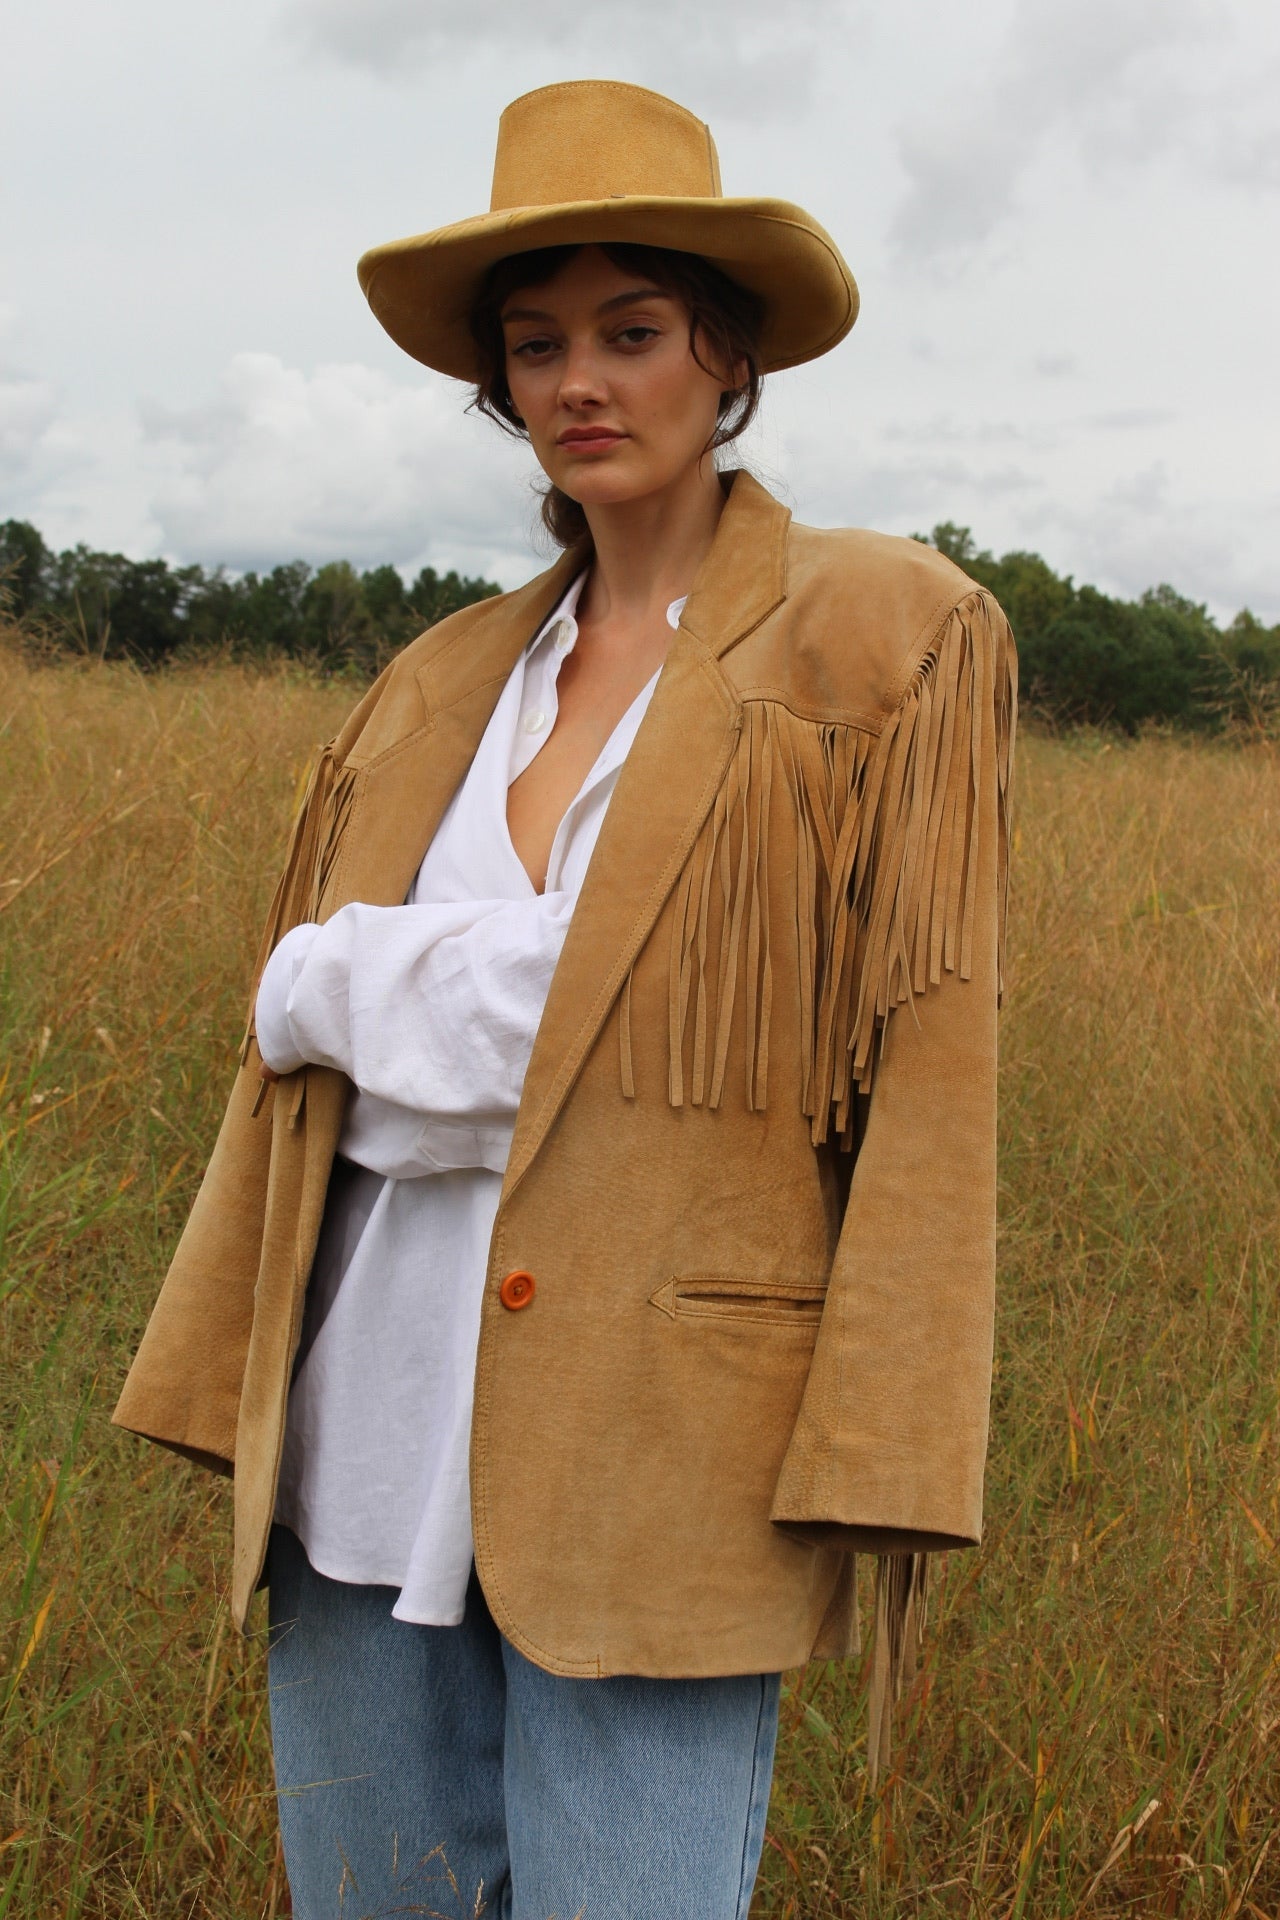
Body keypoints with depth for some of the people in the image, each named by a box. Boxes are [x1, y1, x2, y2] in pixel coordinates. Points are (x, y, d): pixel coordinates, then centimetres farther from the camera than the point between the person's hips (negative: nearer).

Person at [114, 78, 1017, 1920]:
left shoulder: (888, 640, -2)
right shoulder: (438, 685, 13)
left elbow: (933, 1070, -7)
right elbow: (295, 1017, 15)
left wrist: (882, 1471, -12)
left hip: (659, 1462, -5)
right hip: (370, 1438, 5)